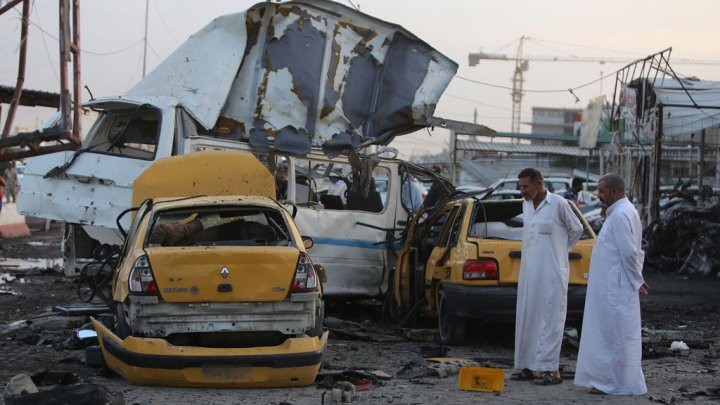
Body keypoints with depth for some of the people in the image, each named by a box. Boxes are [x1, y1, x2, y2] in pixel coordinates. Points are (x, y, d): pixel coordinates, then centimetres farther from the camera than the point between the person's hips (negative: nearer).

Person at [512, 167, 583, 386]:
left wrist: (559, 250, 10)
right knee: (526, 319, 7)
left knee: (550, 320, -6)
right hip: (528, 272, 7)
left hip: (552, 273, -7)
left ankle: (549, 369, -5)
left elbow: (576, 229, 2)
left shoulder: (558, 204, -10)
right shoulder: (526, 205, 10)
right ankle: (528, 366, 13)